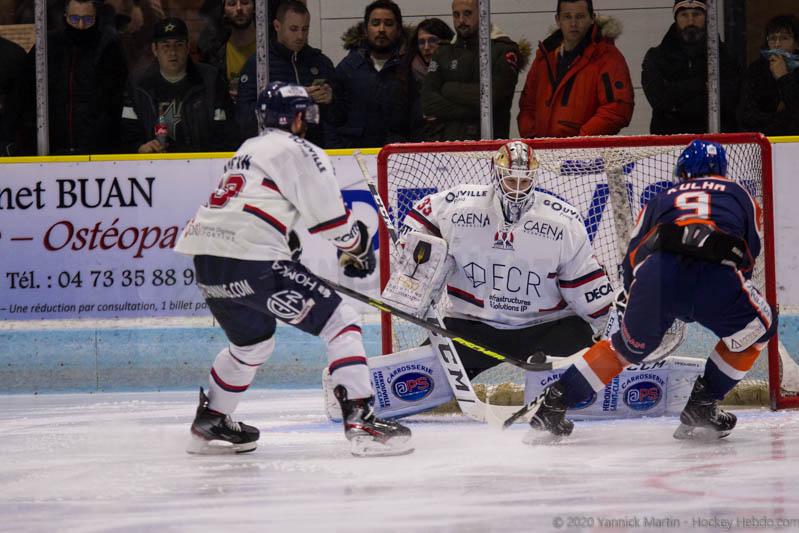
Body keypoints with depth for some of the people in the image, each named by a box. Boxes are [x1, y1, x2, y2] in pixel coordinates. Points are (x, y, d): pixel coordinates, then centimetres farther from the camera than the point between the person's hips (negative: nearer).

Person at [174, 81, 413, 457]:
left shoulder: (249, 150, 28)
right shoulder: (297, 151, 1)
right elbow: (331, 219, -2)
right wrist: (358, 246, 15)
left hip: (207, 261, 9)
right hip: (251, 261, -9)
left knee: (253, 342, 32)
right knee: (339, 322, -2)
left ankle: (209, 424, 38)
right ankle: (360, 421, -13)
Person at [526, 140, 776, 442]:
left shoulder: (662, 199, 34)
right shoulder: (739, 196, 32)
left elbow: (633, 255, 28)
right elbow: (750, 254, 26)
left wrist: (631, 297, 44)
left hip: (656, 276, 3)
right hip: (718, 276, -3)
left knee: (629, 346, 27)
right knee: (757, 328, 26)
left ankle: (552, 404, 22)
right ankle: (702, 406, 20)